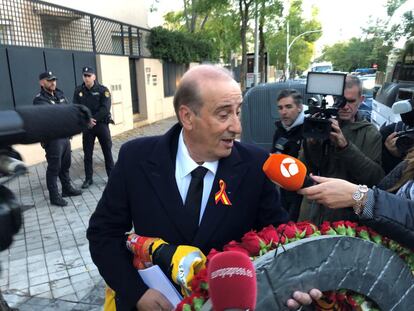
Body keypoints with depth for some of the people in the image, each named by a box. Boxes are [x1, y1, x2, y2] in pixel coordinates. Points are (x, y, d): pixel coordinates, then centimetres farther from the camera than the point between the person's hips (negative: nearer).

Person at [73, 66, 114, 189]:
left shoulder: (103, 90, -6)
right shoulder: (78, 91, 3)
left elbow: (105, 109, -15)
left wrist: (93, 120, -20)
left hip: (102, 124, -2)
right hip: (86, 126, 3)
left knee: (107, 152, 5)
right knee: (87, 154, 7)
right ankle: (88, 178, 19)